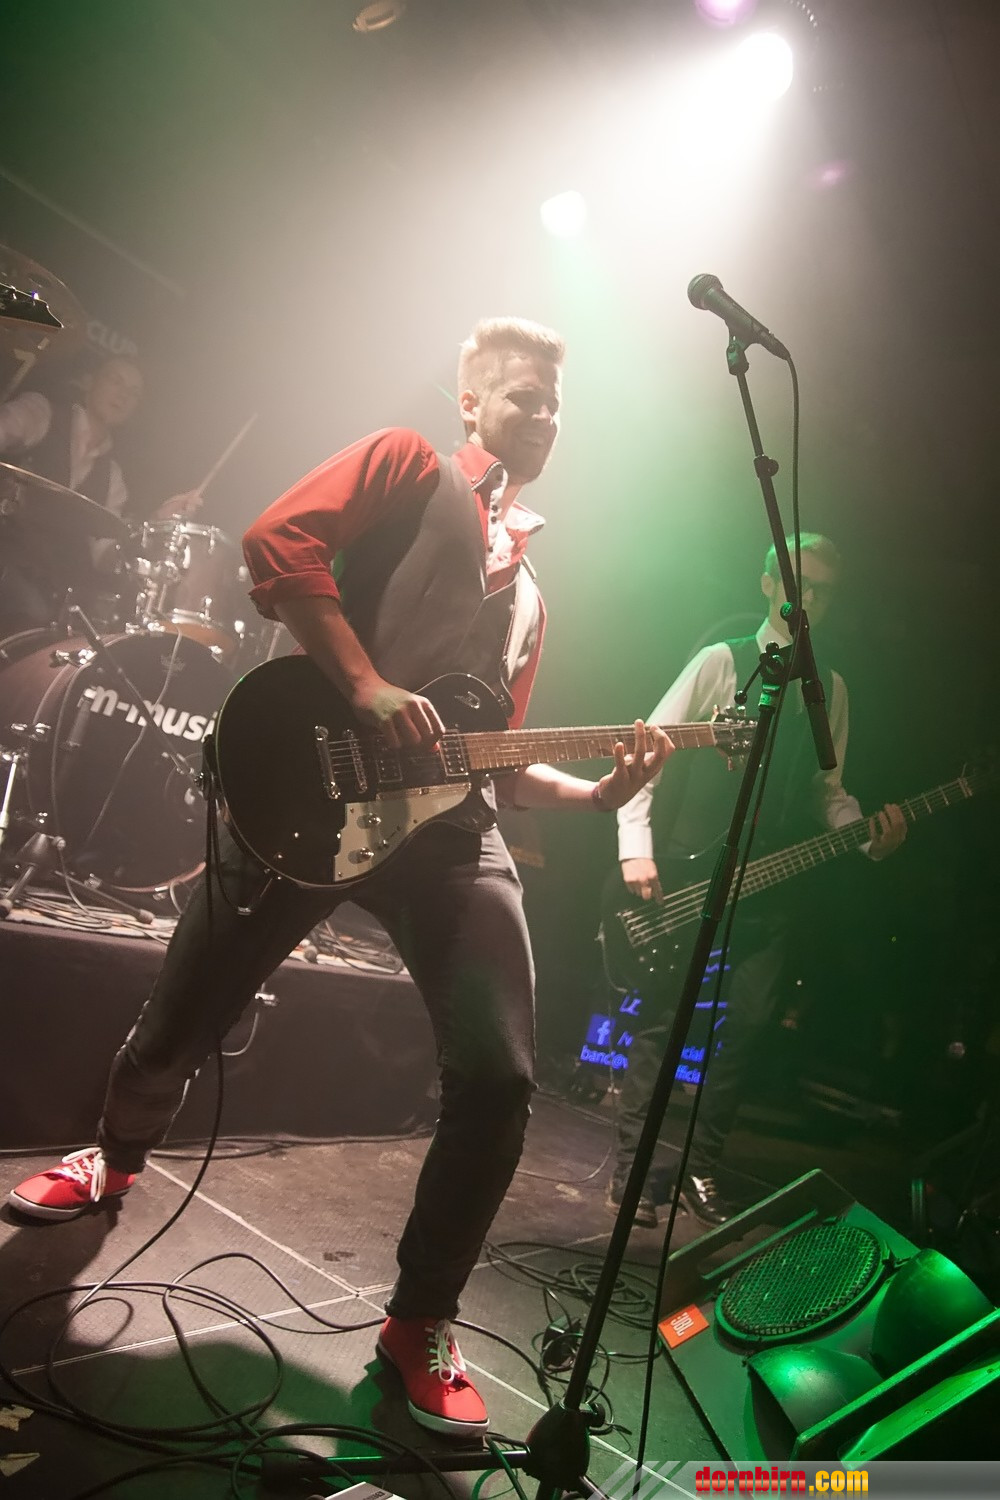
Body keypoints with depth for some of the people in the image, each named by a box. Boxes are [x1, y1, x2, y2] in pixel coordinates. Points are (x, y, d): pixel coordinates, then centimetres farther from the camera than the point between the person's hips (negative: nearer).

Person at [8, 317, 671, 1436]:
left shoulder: (525, 587, 25)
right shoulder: (408, 466, 7)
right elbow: (276, 541, -11)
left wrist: (602, 790, 5)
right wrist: (367, 685, -17)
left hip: (446, 821, 5)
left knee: (498, 1080, -8)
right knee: (182, 1018, 9)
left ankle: (421, 1323, 13)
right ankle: (115, 1156, 44)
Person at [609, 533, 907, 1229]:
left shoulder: (831, 688, 14)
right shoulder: (722, 662, -1)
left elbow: (826, 790, 16)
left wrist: (870, 831, -4)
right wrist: (636, 851, -13)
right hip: (685, 873, -4)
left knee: (753, 1018, 1)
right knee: (662, 1014, -2)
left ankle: (702, 1167, 17)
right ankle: (630, 1166, 10)